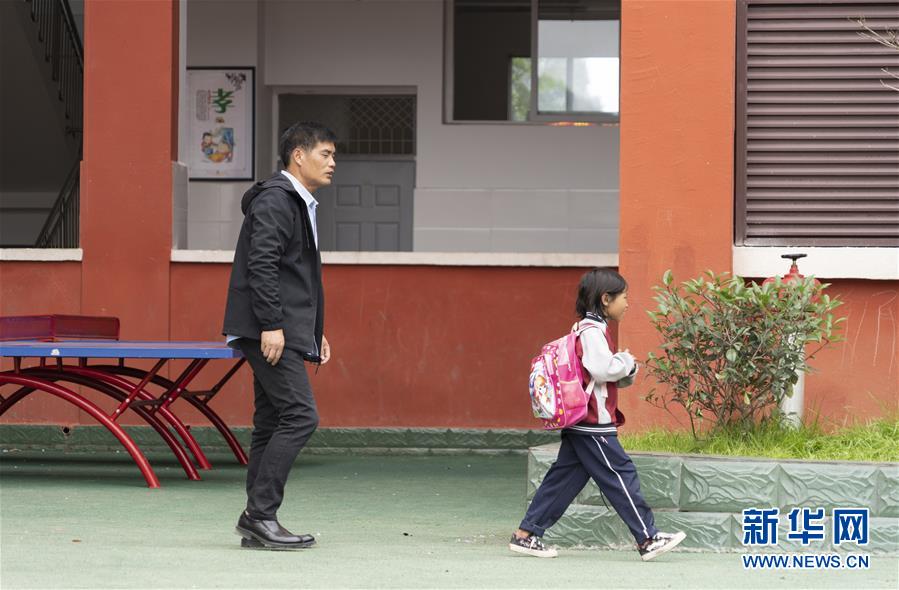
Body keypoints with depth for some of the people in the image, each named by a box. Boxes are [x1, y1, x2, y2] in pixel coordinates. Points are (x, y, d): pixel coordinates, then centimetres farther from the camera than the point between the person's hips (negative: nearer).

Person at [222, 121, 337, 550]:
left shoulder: (298, 203, 22)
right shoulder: (275, 200, -10)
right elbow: (261, 265, -19)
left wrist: (317, 333, 24)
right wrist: (271, 325, -24)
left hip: (284, 332, 11)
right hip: (271, 332, -11)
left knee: (272, 424, 9)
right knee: (300, 416, -15)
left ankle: (257, 522, 10)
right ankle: (260, 514, -14)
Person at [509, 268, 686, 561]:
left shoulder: (591, 329, 19)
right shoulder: (593, 331, -14)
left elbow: (606, 374, 23)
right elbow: (602, 369, -26)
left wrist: (627, 370, 4)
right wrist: (626, 361, -8)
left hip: (580, 424, 10)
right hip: (594, 425, -10)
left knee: (563, 478, 9)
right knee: (621, 475, -6)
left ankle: (525, 535, 9)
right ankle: (648, 539, -2)